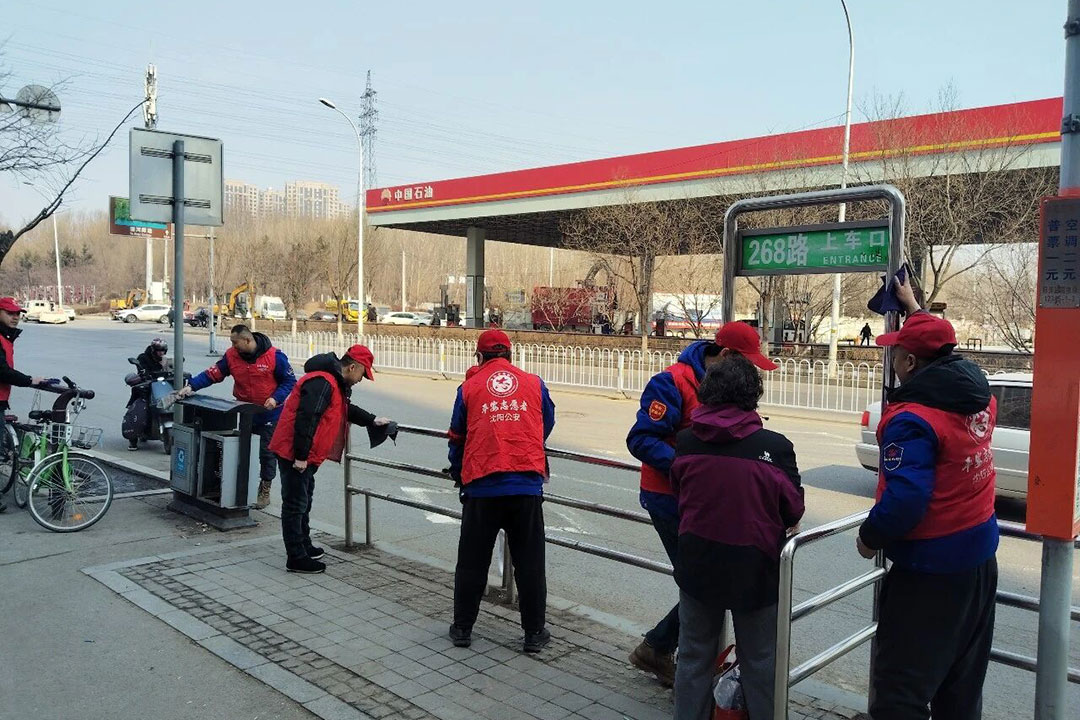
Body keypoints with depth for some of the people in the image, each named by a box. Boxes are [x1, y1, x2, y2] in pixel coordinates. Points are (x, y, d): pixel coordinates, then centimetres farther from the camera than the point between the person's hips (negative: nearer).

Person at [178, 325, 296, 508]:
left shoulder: (274, 356, -16)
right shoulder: (231, 355, -5)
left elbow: (289, 381, -10)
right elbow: (212, 374, -6)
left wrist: (276, 398, -23)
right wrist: (191, 386, -17)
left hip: (269, 413, -4)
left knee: (267, 452, 5)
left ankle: (265, 491, 20)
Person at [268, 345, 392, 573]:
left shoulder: (335, 383, 14)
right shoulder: (322, 383, -21)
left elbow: (346, 410, 32)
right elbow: (305, 419, -27)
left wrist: (372, 421, 30)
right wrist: (301, 456, -26)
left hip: (305, 456, 11)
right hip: (294, 454, -11)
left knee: (303, 501, 21)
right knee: (295, 504, -4)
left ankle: (304, 546, 35)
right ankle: (297, 558, 2)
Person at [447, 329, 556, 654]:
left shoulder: (469, 387, 5)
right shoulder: (535, 384, 7)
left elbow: (457, 439, 12)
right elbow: (547, 426, 20)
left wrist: (458, 475, 28)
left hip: (481, 488, 0)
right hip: (527, 487, 1)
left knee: (472, 561, 14)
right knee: (530, 562, 11)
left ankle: (462, 628, 24)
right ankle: (534, 632, 18)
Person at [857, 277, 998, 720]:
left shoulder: (912, 420, -24)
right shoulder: (980, 395, 1)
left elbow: (904, 500, -31)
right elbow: (943, 352, 22)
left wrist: (870, 538, -13)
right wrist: (914, 309, 32)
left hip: (929, 568, -9)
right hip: (979, 558, 9)